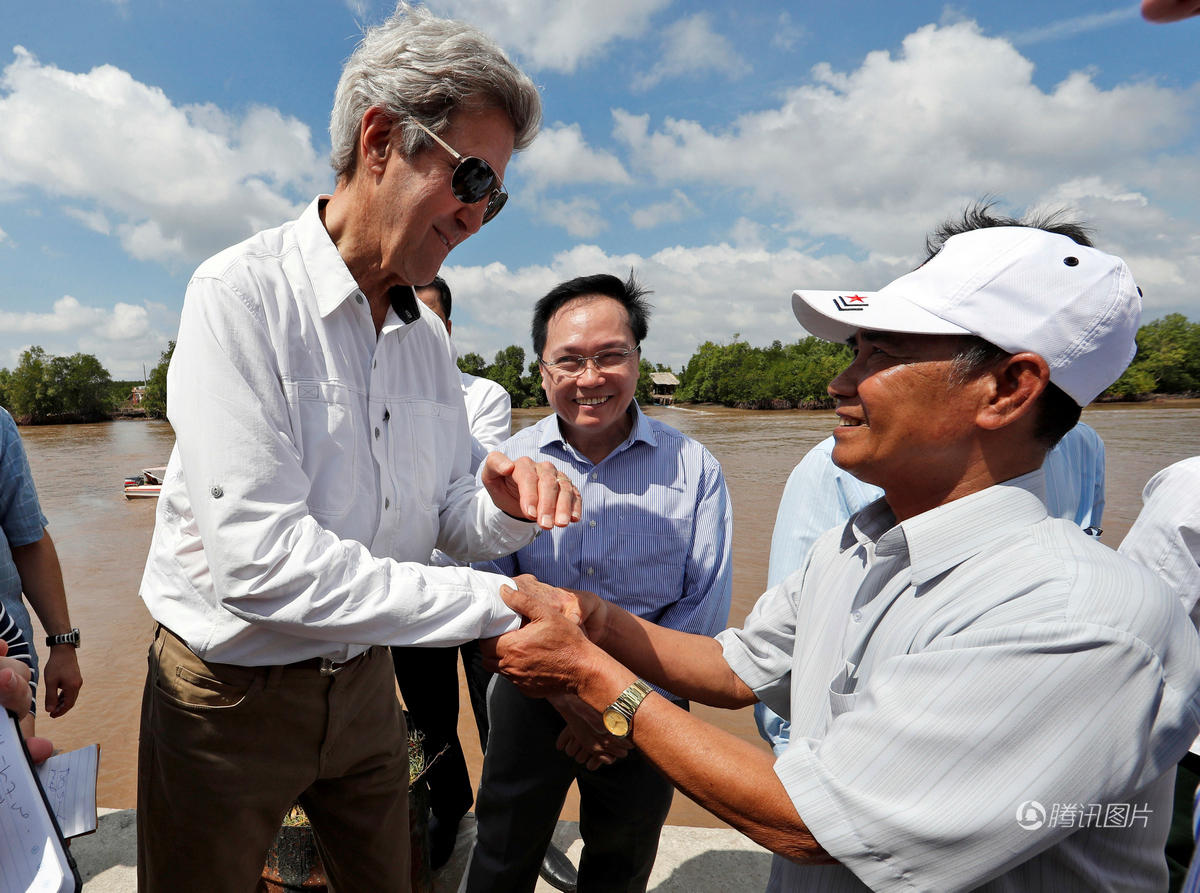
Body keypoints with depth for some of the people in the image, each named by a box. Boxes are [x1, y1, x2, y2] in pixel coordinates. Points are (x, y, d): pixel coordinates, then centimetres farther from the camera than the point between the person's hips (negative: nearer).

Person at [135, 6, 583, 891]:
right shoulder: (242, 294, -20)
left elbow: (444, 517, 4)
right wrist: (493, 603, -28)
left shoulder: (428, 333, 1)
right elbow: (259, 556, -30)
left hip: (363, 681, 6)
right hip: (231, 689, -5)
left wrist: (504, 507, -19)